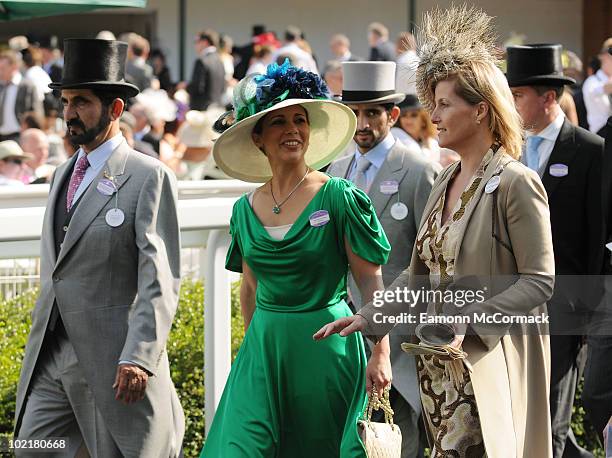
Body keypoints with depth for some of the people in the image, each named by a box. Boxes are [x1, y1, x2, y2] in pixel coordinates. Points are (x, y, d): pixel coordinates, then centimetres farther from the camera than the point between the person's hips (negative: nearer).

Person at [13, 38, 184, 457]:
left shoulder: (149, 177, -8)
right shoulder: (64, 175, 16)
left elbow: (160, 280, -14)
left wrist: (139, 357, -22)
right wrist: (41, 345, 18)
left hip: (113, 361, -7)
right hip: (52, 359, 7)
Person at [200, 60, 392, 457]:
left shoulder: (339, 198, -7)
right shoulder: (246, 210, 7)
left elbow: (371, 281, -9)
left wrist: (380, 354, -15)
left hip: (327, 347, -4)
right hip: (264, 348, 4)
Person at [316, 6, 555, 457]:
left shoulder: (516, 183, -11)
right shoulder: (446, 182, 14)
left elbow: (539, 281, -14)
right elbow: (420, 276, 18)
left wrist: (469, 323, -22)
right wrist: (366, 319, 7)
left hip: (489, 365, -8)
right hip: (441, 365, 8)